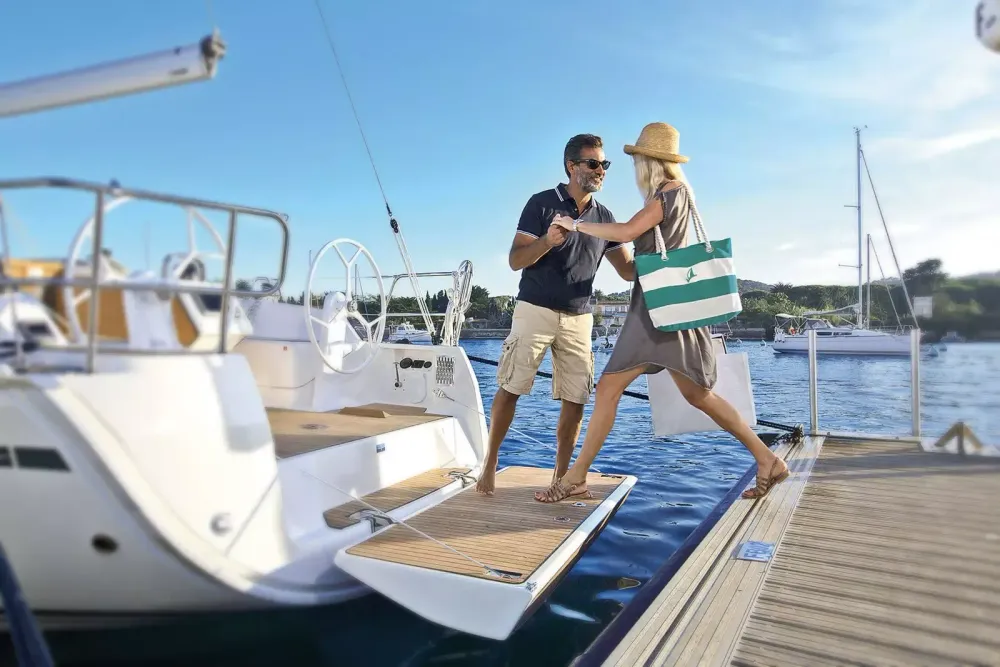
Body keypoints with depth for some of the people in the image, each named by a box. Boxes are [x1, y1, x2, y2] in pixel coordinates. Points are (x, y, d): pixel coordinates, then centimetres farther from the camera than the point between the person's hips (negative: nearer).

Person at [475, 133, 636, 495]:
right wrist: (547, 241, -27)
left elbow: (628, 269, 8)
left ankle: (560, 476, 10)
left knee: (575, 399, -1)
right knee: (510, 389, -3)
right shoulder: (542, 203, -4)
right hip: (535, 310, -4)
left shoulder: (604, 217, 9)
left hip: (578, 318, 4)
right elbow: (515, 260, -9)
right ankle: (489, 464, 11)